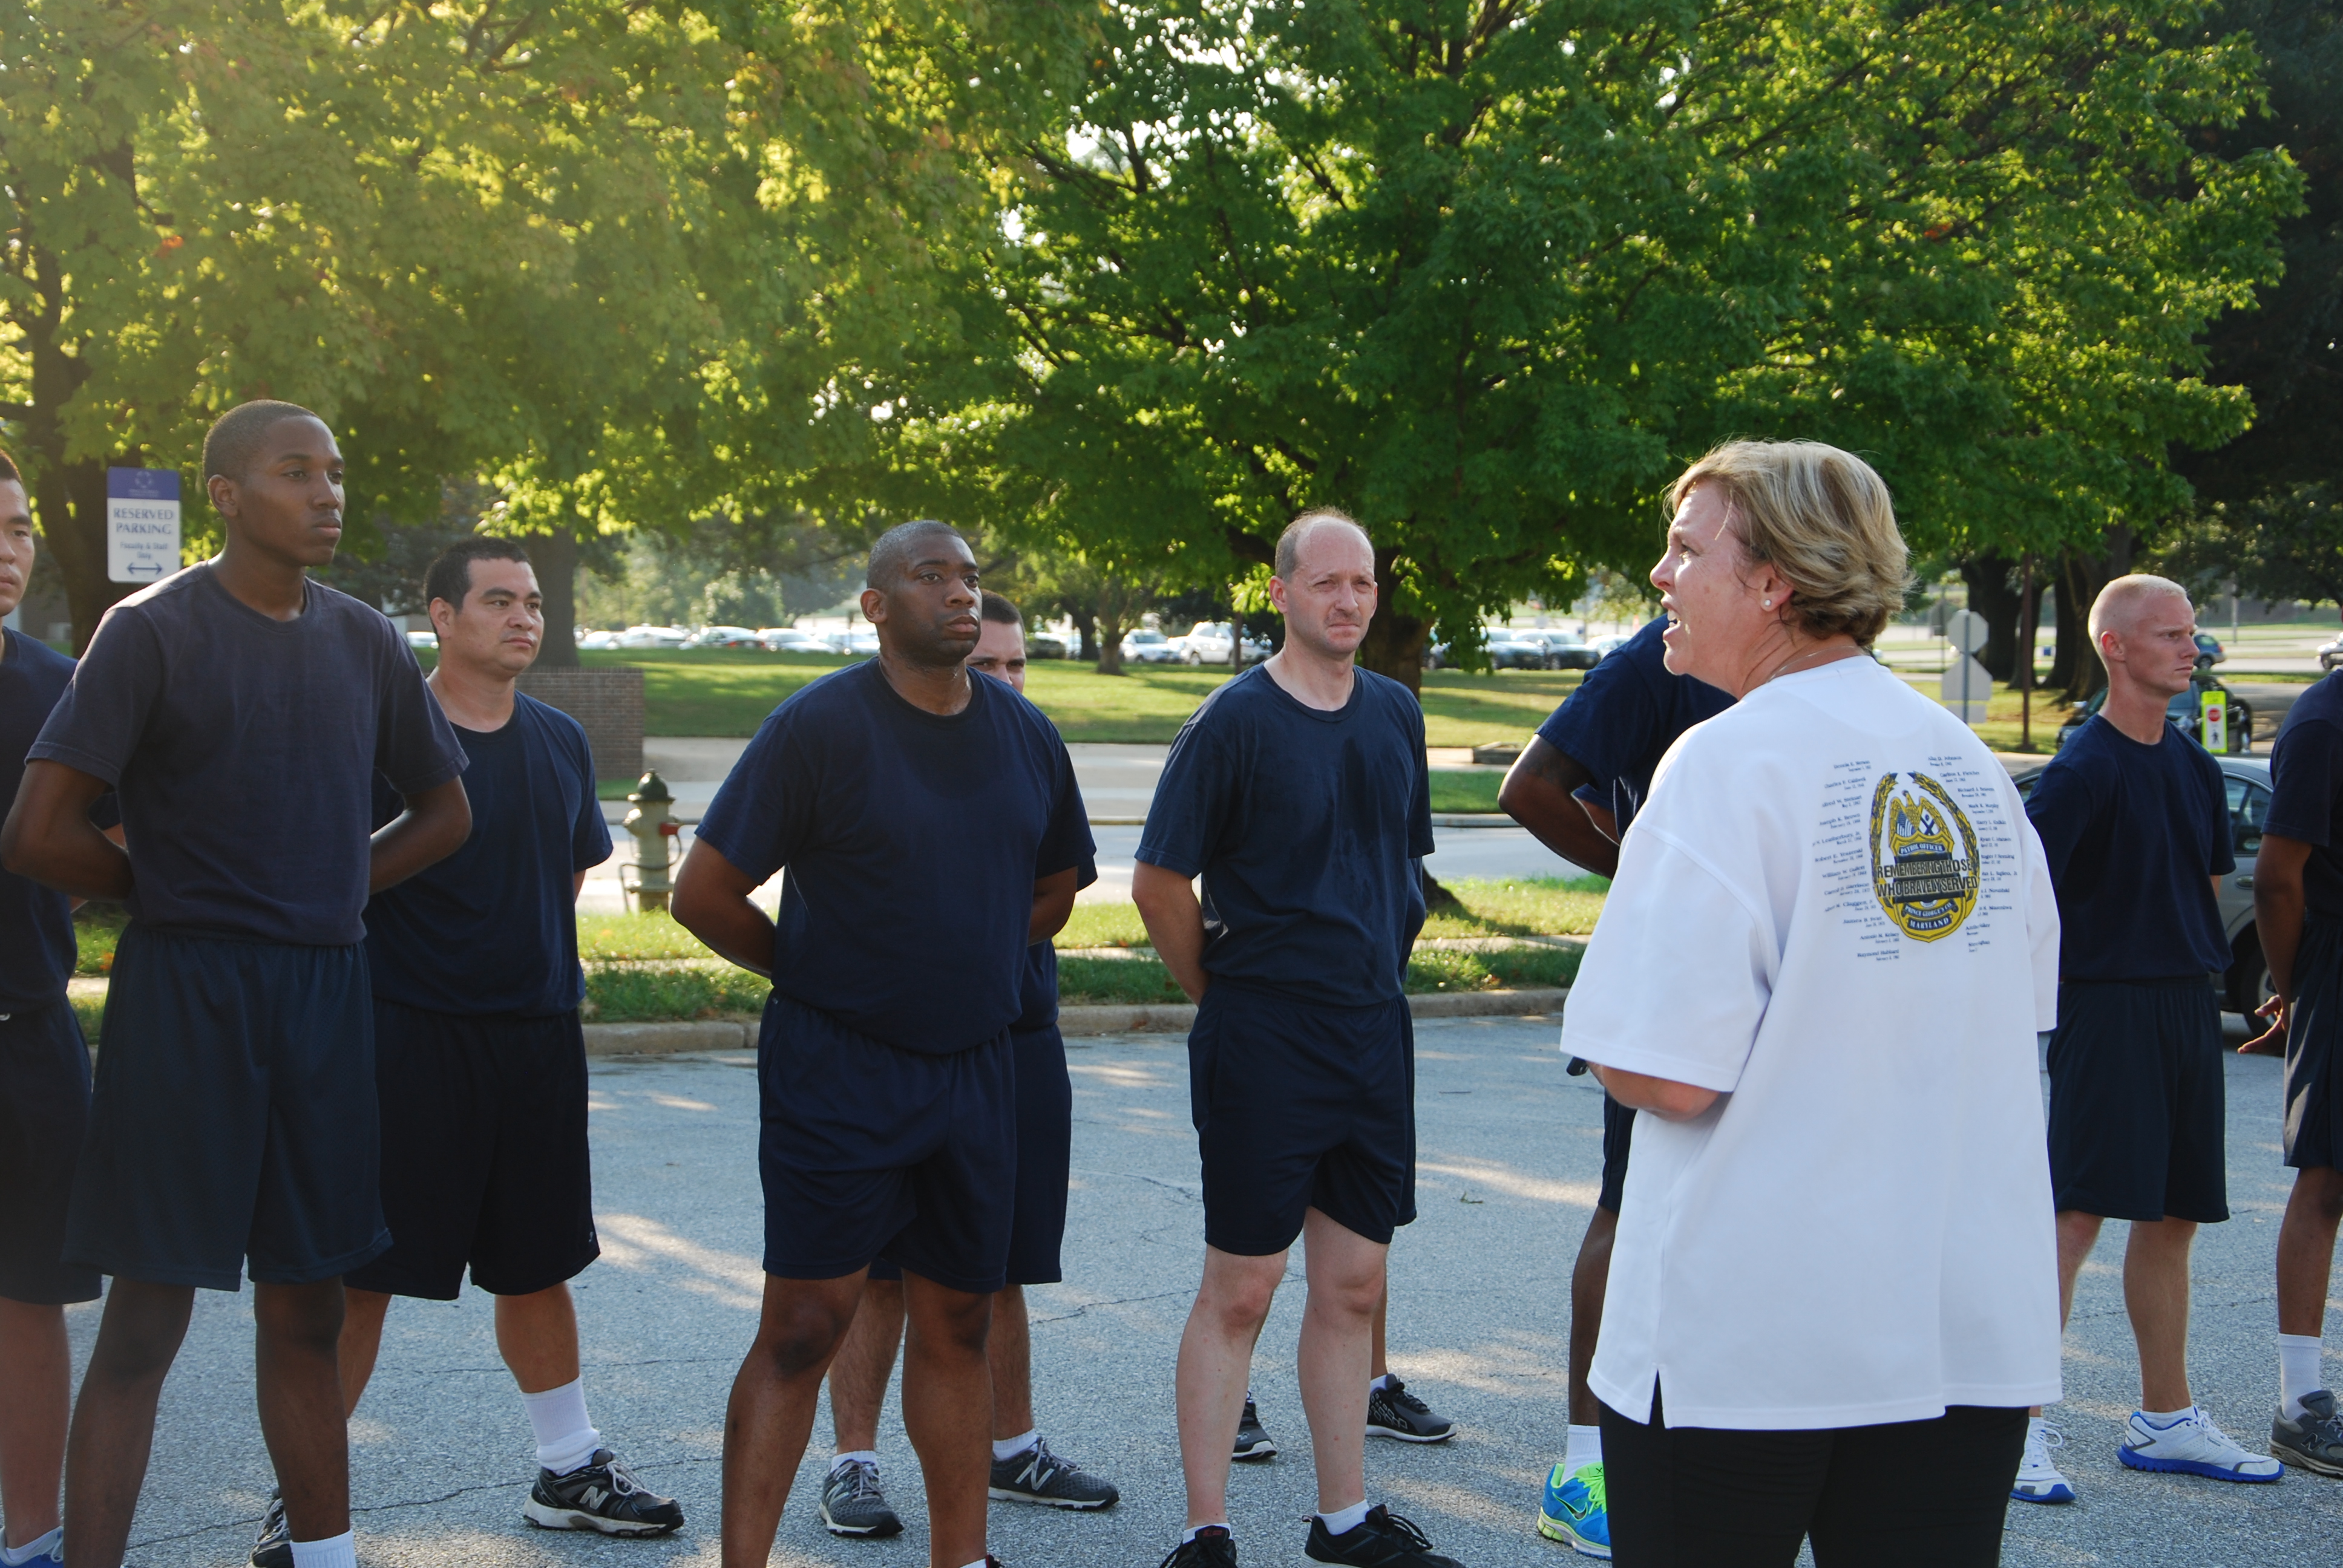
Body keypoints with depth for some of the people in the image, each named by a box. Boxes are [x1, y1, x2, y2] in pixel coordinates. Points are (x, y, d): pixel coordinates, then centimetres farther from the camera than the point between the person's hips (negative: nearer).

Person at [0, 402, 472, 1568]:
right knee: (143, 1324, -2)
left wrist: (329, 891, 9)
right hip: (187, 993, -5)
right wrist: (172, 896, 0)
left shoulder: (363, 641, 9)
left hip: (327, 993, 5)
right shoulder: (154, 630, -7)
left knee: (306, 1315, 12)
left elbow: (445, 811, 21)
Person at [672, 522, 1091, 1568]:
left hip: (975, 1066, 5)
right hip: (837, 1072, -5)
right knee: (805, 1325, -6)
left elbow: (1053, 892, 22)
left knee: (956, 1323, 11)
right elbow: (703, 894, -8)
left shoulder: (1025, 734, 7)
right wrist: (816, 973, 2)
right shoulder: (819, 726, -9)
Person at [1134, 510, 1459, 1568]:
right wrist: (1222, 988, -1)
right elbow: (1158, 883, -9)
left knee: (1353, 1286, 12)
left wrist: (1378, 965, 15)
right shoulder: (1235, 720, -11)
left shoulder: (1395, 713, 9)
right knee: (1240, 1291, -1)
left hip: (1373, 1033, 6)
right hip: (1262, 1043, -6)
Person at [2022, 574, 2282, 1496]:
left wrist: (2203, 975, 18)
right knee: (2078, 1213, -11)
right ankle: (2021, 1428, -8)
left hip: (2189, 1008, 8)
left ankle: (2165, 1420, 23)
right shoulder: (2082, 768, -11)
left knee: (2172, 1216, 13)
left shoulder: (2192, 766, 13)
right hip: (2106, 1006, -8)